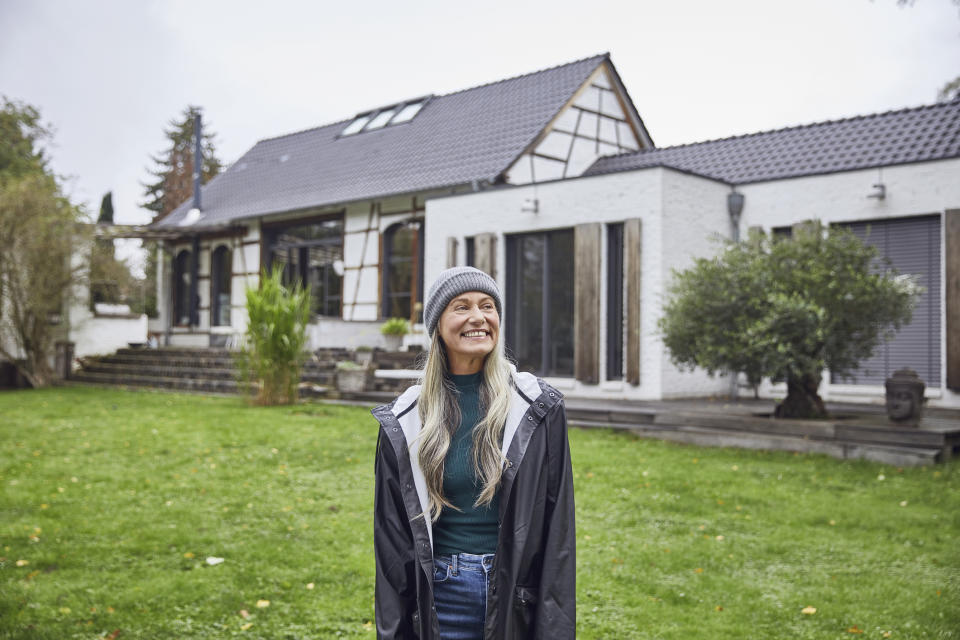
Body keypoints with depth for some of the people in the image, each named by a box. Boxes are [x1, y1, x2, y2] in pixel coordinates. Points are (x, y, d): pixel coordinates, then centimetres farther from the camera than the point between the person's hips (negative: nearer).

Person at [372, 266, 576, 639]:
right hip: (441, 593, 1)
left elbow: (557, 525, -3)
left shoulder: (538, 409, -3)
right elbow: (391, 537, 3)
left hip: (516, 592, 0)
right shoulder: (403, 423, -1)